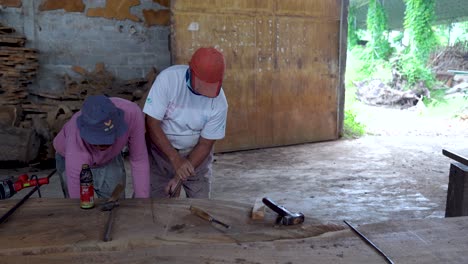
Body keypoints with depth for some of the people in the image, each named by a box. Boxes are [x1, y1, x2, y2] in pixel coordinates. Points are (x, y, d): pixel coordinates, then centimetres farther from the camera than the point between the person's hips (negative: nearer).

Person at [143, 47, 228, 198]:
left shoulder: (219, 103, -22)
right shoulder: (168, 78, -27)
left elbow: (205, 144, -14)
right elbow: (152, 124, -24)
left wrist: (180, 176, -21)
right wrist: (175, 159, -32)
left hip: (195, 153, 1)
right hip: (160, 149, -1)